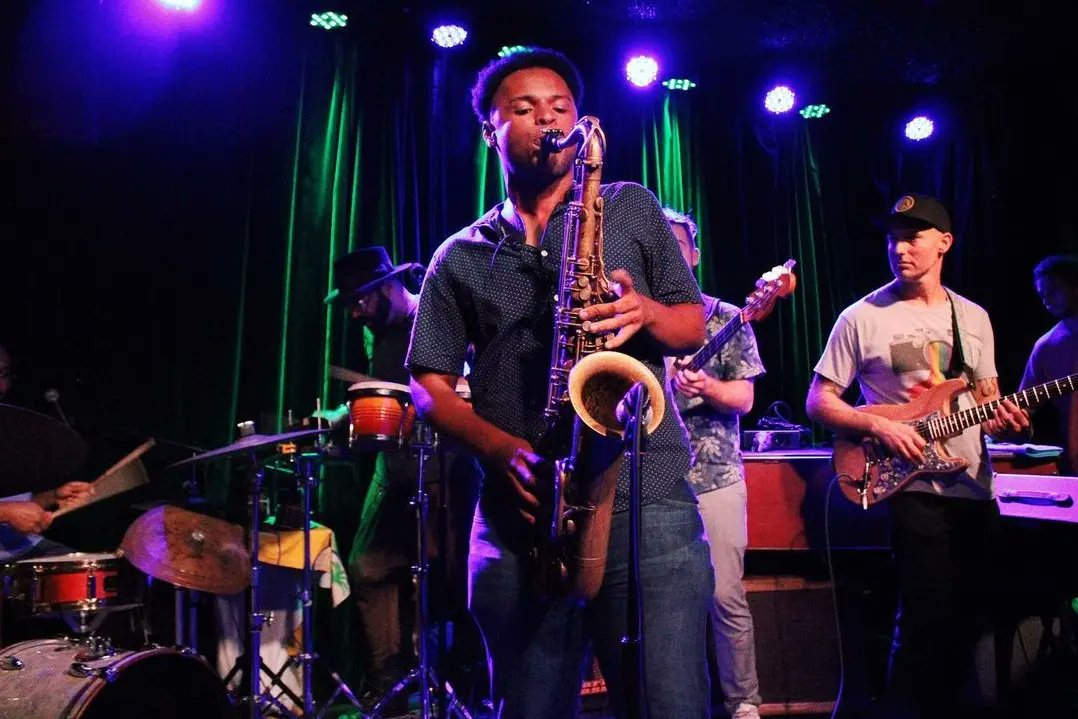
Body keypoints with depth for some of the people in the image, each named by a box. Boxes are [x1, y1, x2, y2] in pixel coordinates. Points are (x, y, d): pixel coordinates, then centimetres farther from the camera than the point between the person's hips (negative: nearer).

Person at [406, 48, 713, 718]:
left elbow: (694, 327, 12)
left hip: (647, 500, -1)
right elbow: (428, 386, 9)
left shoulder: (632, 207, 13)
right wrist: (505, 450, -8)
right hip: (520, 514, 2)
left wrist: (645, 312, -11)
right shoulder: (460, 257, 13)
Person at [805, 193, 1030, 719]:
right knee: (927, 619, -8)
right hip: (911, 488, -5)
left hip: (975, 489, 5)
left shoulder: (973, 317, 11)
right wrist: (878, 426, -18)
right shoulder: (861, 317, -4)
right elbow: (818, 402, -3)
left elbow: (987, 409, 16)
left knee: (966, 620, 12)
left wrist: (1006, 423, -7)